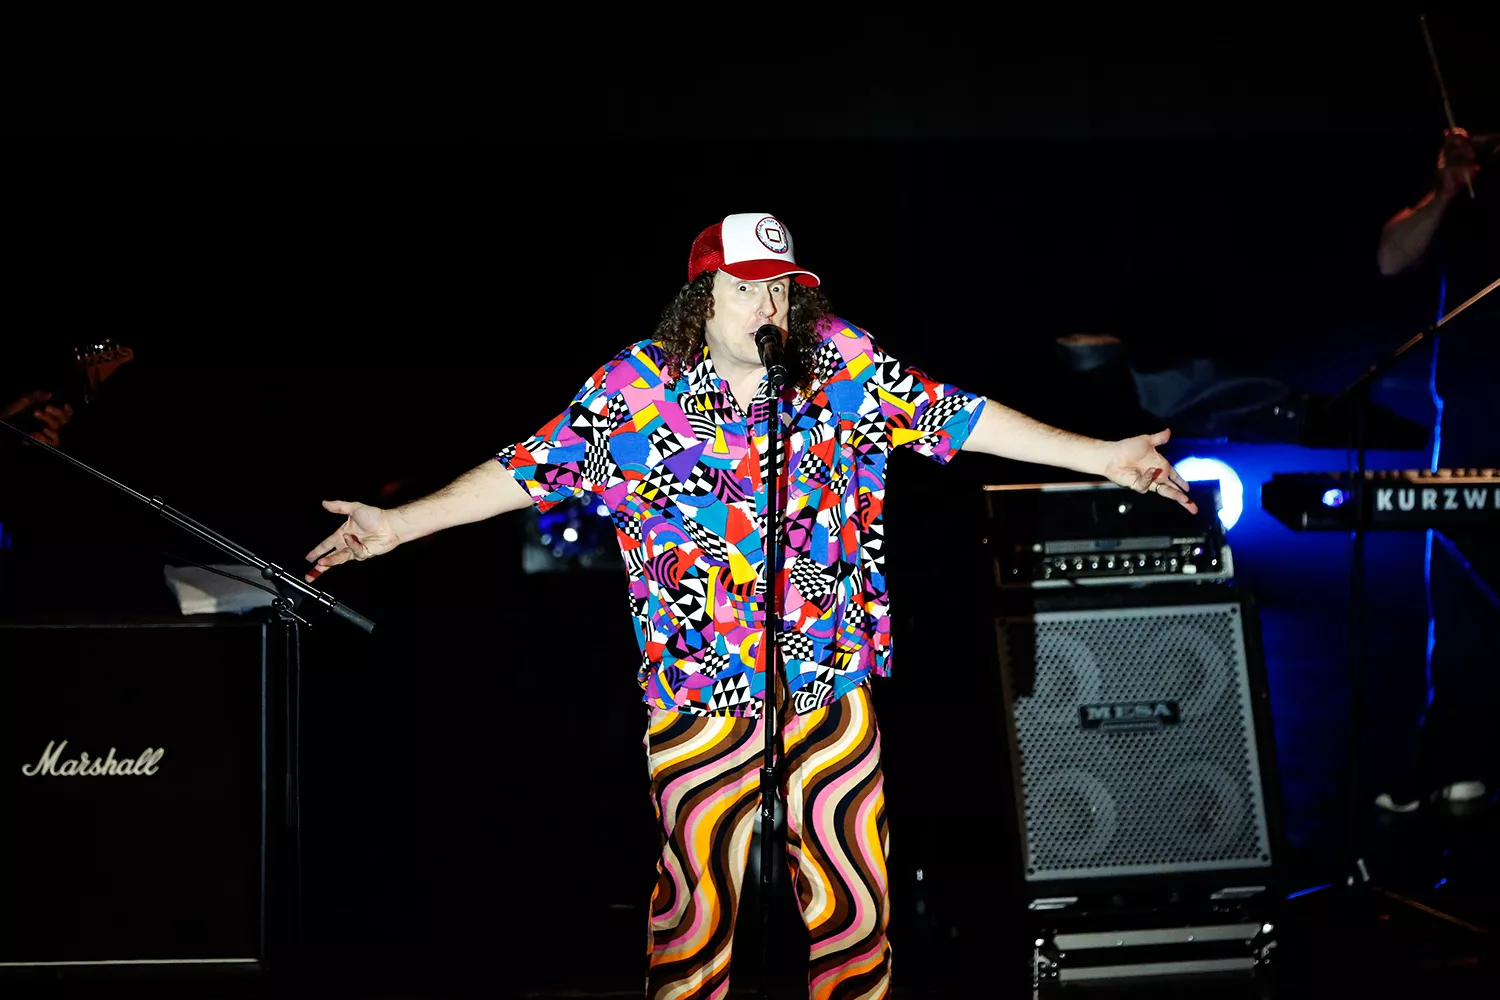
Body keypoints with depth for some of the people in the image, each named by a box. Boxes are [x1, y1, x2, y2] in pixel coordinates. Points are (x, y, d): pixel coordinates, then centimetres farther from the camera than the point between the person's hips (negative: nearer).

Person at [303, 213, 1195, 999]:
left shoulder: (844, 363, -1)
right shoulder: (637, 390, -4)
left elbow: (965, 418, 2)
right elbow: (527, 469, -2)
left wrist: (1103, 457, -1)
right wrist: (398, 525, -6)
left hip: (834, 686, 2)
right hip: (700, 697, -2)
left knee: (854, 902, 7)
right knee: (700, 905, 5)